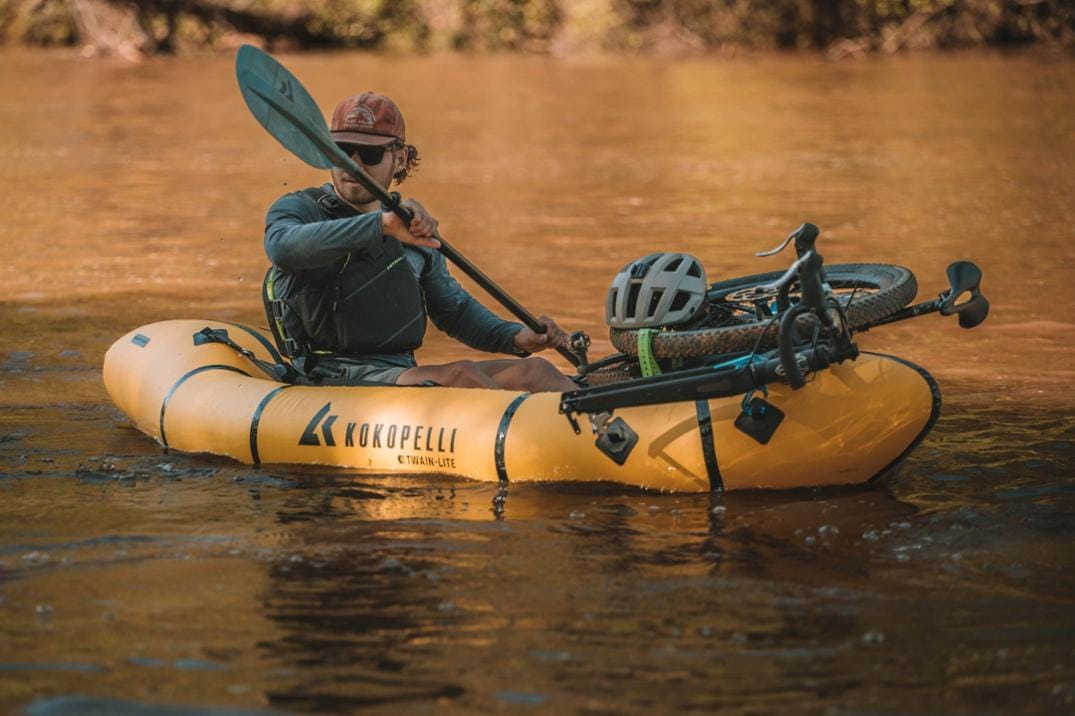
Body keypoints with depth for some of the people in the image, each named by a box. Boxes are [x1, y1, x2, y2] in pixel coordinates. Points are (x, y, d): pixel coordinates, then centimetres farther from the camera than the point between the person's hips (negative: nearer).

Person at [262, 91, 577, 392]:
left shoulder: (415, 231, 21)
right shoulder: (298, 208, 2)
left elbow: (454, 308, 29)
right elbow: (283, 246, -24)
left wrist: (516, 337, 8)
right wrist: (381, 225, -34)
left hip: (407, 375, 7)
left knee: (533, 371, -12)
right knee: (462, 375, -30)